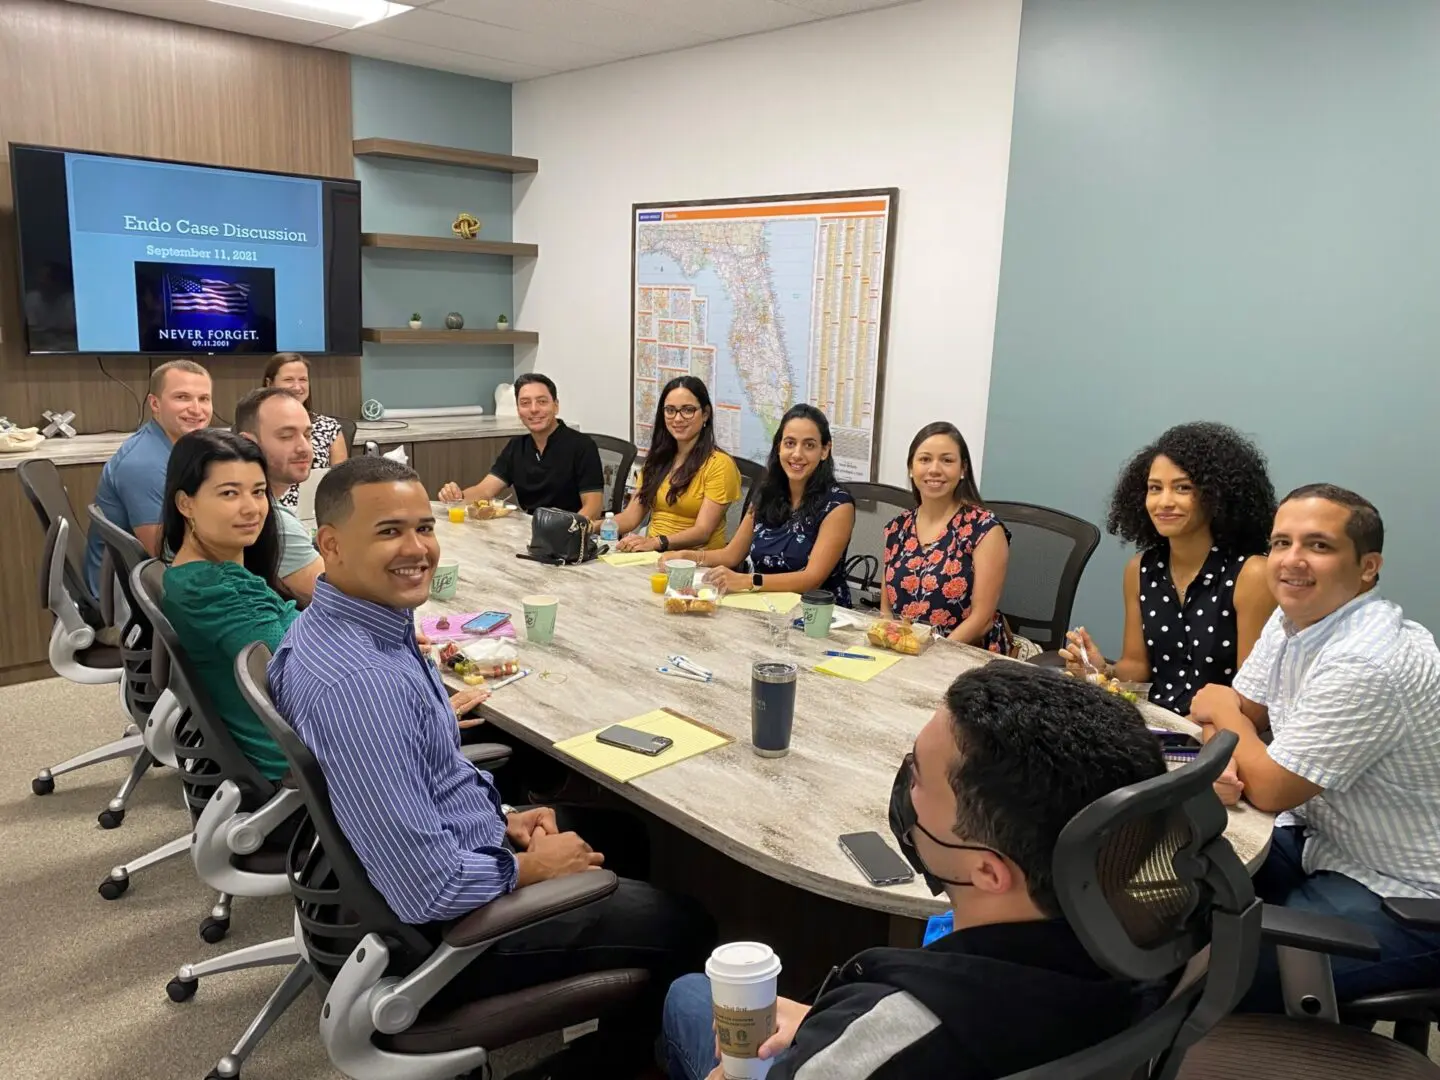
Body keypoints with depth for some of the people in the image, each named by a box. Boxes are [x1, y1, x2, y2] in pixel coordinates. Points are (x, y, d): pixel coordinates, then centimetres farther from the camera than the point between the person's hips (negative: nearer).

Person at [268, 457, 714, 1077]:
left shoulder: (340, 625, -3)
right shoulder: (359, 683, -35)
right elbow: (427, 891, -32)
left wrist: (501, 816, 4)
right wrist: (532, 867, -15)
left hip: (445, 841, 9)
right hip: (443, 928, -9)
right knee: (681, 927, 4)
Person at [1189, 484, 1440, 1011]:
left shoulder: (1366, 663, -29)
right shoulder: (1291, 618, -1)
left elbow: (1270, 789, -23)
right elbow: (1237, 713, 7)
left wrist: (1222, 710, -5)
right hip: (1323, 839, 9)